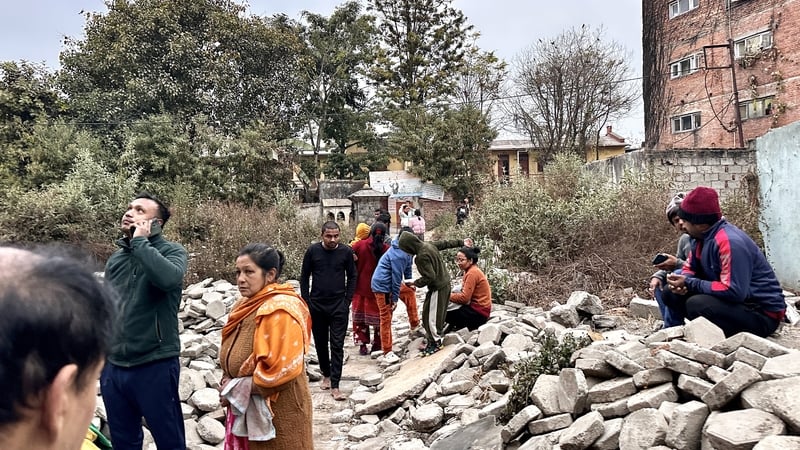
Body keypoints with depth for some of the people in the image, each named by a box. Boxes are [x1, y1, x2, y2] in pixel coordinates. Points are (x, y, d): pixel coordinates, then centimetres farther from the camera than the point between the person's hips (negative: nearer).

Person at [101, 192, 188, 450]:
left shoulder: (172, 251, -6)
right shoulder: (115, 259, 10)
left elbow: (169, 278, -30)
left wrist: (140, 241, -18)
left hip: (155, 366, -5)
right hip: (113, 367, 5)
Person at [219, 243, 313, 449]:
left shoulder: (280, 310, -21)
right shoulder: (246, 305, 6)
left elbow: (282, 369, -27)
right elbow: (232, 358, 18)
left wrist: (236, 388, -16)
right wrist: (228, 385, -1)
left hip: (277, 411, -8)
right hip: (244, 407, 8)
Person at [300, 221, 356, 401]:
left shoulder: (346, 251, -5)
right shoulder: (313, 251, -4)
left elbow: (352, 277, 4)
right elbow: (304, 277, 3)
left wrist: (347, 301, -1)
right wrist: (306, 302, 0)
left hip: (339, 306, -1)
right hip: (317, 305, 1)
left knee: (337, 345, -3)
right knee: (320, 343, 13)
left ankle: (335, 386, 1)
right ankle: (326, 375, 33)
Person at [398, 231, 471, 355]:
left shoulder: (421, 257, -28)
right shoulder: (429, 244, -1)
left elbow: (429, 277, -26)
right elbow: (446, 243, 13)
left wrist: (415, 283, -12)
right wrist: (461, 242, 26)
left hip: (438, 288, -10)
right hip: (445, 283, 10)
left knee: (431, 316, 1)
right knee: (437, 313, 20)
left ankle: (435, 342, 12)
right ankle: (433, 337, 32)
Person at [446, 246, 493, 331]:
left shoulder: (472, 273, -18)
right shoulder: (473, 270, 11)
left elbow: (464, 298, -21)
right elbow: (466, 293, 10)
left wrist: (448, 295, -9)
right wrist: (452, 294, -3)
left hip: (478, 313, -10)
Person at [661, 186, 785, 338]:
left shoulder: (730, 242, -27)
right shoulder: (702, 235, 1)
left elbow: (734, 292, -31)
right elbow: (690, 267, 12)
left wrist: (689, 284, -24)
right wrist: (683, 281, -13)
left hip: (762, 313, -9)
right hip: (735, 301, 9)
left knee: (696, 304, -32)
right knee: (671, 293, -1)